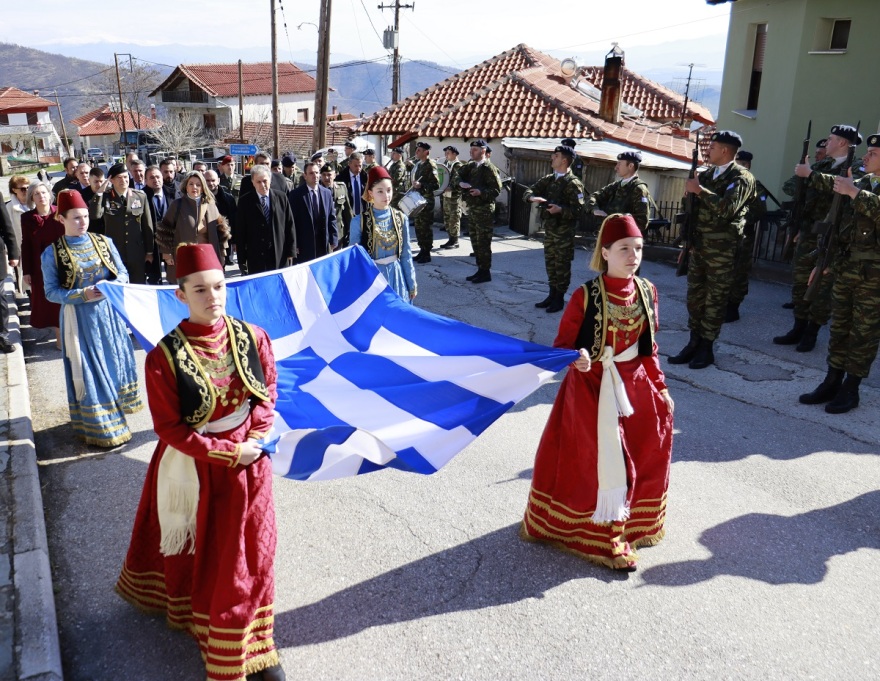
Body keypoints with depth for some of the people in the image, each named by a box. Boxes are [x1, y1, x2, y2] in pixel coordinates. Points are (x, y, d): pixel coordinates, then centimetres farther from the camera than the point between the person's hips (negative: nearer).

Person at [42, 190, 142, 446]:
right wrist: (82, 295, -21)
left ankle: (115, 412, 33)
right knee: (90, 372, 3)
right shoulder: (52, 253, -7)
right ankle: (100, 427, 13)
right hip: (79, 320, -3)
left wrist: (113, 285, -17)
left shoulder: (104, 242, 1)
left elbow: (123, 273, 5)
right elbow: (51, 292, -6)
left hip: (109, 314, 3)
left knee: (114, 363, 13)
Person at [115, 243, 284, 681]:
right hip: (195, 467, -2)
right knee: (201, 555, 14)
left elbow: (268, 392, 2)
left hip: (248, 459, 2)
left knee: (249, 554, 12)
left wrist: (255, 438, -12)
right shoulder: (165, 357, -19)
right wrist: (228, 453, -17)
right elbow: (170, 429, -14)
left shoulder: (251, 338, -10)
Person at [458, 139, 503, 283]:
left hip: (484, 209, -8)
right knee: (475, 241, 13)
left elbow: (496, 189, -15)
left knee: (483, 242, -5)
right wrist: (461, 182, -10)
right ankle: (480, 270, 22)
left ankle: (486, 273, 2)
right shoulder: (470, 166, 13)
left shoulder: (489, 168, -11)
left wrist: (481, 192, -28)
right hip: (472, 208, 8)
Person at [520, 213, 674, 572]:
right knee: (603, 464, 0)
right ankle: (606, 541, 17)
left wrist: (660, 387, 10)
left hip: (635, 385, 5)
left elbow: (649, 348, 10)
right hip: (592, 388, -5)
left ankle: (631, 523, 38)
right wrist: (577, 359, -32)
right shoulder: (586, 296, -16)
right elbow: (562, 345, -11)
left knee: (643, 457, 12)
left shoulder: (647, 291, 0)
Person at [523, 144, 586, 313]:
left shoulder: (573, 183, -13)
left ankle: (559, 298, 11)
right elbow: (528, 191, 5)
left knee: (562, 264, 2)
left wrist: (560, 209, -32)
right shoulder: (548, 179, 9)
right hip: (549, 227, 7)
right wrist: (532, 197, -17)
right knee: (550, 262, 14)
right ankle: (552, 295, 26)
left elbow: (578, 209, -18)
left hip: (564, 230, -7)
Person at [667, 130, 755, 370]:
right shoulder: (705, 174, 14)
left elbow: (728, 209, -24)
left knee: (715, 298, 1)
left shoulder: (741, 177, -8)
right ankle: (694, 343, 15)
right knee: (694, 295, 8)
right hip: (698, 244, 7)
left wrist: (699, 190, -21)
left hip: (722, 248, -7)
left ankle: (706, 348, 8)